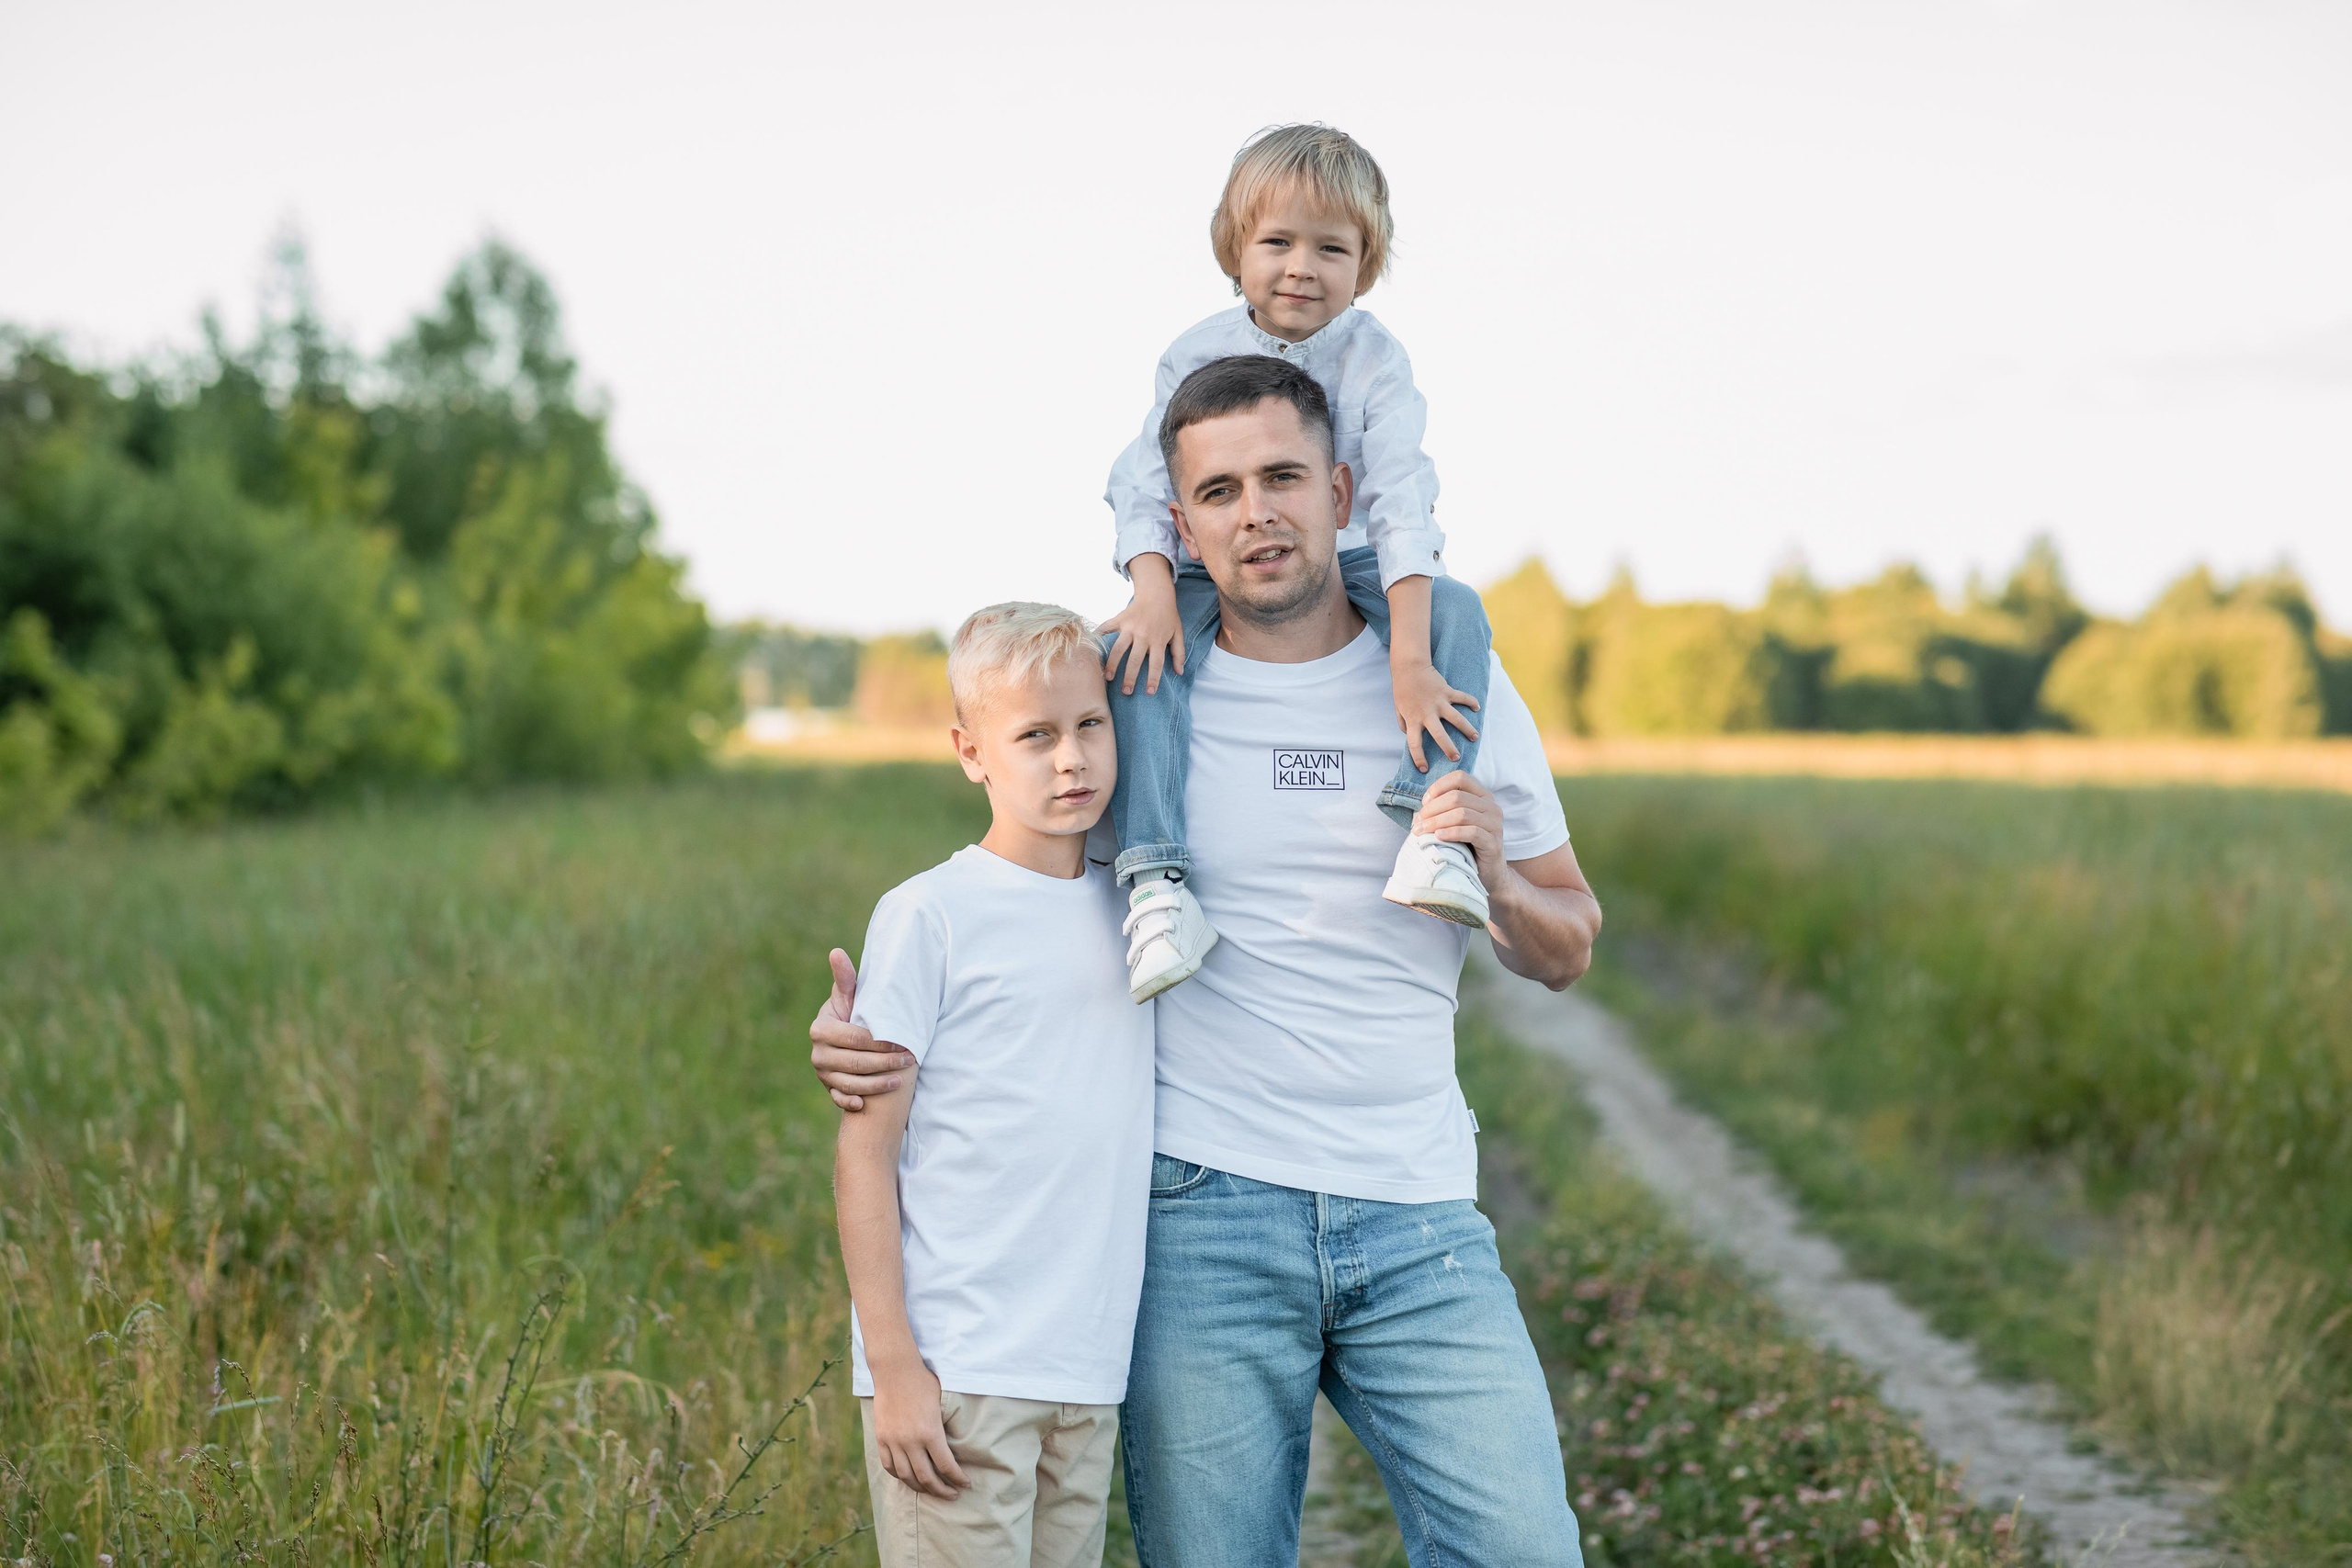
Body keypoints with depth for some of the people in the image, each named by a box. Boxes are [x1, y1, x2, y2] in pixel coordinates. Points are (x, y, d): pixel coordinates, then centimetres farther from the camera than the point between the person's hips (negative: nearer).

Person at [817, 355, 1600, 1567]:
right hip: (1203, 1212, -1)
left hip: (1417, 1217, 2)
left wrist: (1496, 884, -10)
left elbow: (1567, 948, 14)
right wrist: (863, 1029, -9)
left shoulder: (1454, 683, 5)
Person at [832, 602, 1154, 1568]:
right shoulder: (929, 916, -6)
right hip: (954, 1371, -5)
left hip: (1089, 1378, 5)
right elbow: (865, 1151, -7)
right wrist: (893, 1364, -11)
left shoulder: (1131, 909, 10)